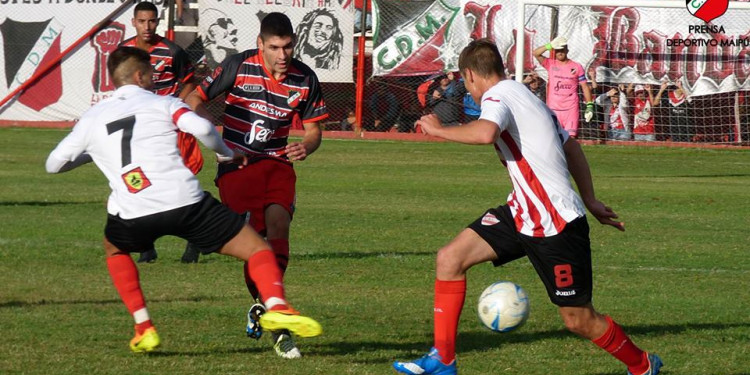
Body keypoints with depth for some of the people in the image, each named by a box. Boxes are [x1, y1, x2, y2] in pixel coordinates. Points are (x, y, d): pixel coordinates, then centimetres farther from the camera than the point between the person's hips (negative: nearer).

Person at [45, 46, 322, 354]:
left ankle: (144, 328, 23)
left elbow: (53, 164, 27)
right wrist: (227, 154, 12)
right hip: (186, 202, -2)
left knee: (114, 248, 37)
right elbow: (201, 128, -7)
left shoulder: (91, 118, 19)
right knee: (257, 250, 6)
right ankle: (276, 307, -24)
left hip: (133, 216, 2)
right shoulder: (163, 103, 12)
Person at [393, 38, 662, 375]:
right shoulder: (526, 97, 16)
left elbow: (486, 133, -36)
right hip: (522, 214, 10)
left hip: (555, 225, -10)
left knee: (579, 321, 0)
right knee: (450, 258, 0)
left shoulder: (497, 96, -13)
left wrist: (439, 130, -20)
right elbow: (571, 147, 25)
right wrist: (589, 201, 31)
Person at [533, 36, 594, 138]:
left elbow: (584, 86, 8)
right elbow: (536, 53, -7)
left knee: (570, 137, -10)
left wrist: (589, 105, 0)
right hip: (553, 109, 1)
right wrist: (550, 46, -20)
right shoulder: (550, 64, 7)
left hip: (571, 109, -1)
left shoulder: (577, 67, 6)